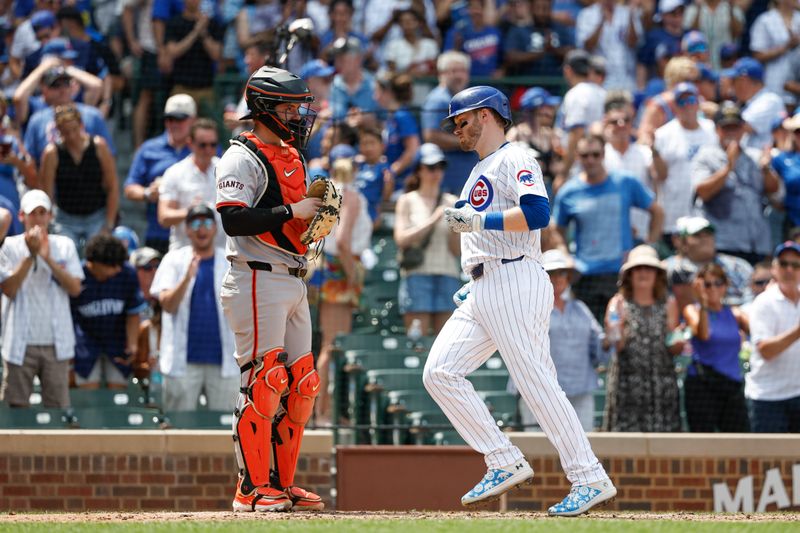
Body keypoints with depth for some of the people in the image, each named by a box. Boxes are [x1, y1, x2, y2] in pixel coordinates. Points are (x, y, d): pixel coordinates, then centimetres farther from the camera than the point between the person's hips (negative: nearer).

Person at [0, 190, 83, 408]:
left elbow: (75, 288, -3)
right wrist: (31, 255, -15)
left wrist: (48, 258, -13)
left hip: (56, 342, 2)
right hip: (21, 342, -2)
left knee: (58, 405, 2)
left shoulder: (65, 245, 6)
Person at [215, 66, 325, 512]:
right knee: (263, 382, -10)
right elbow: (234, 220, -20)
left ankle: (284, 483, 15)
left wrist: (319, 211, 5)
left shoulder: (292, 156, 19)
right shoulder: (243, 158, -9)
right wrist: (293, 211, -20)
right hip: (258, 281, -9)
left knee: (301, 386, 8)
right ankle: (253, 488, -7)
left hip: (293, 282, 9)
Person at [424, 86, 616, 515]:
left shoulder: (514, 159, -4)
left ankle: (591, 480, -8)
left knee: (537, 384, -12)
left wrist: (477, 220, -18)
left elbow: (537, 212, -21)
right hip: (482, 295, 10)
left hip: (516, 283, -10)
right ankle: (505, 464, -2)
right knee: (439, 373, -2)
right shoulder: (480, 172, 27)